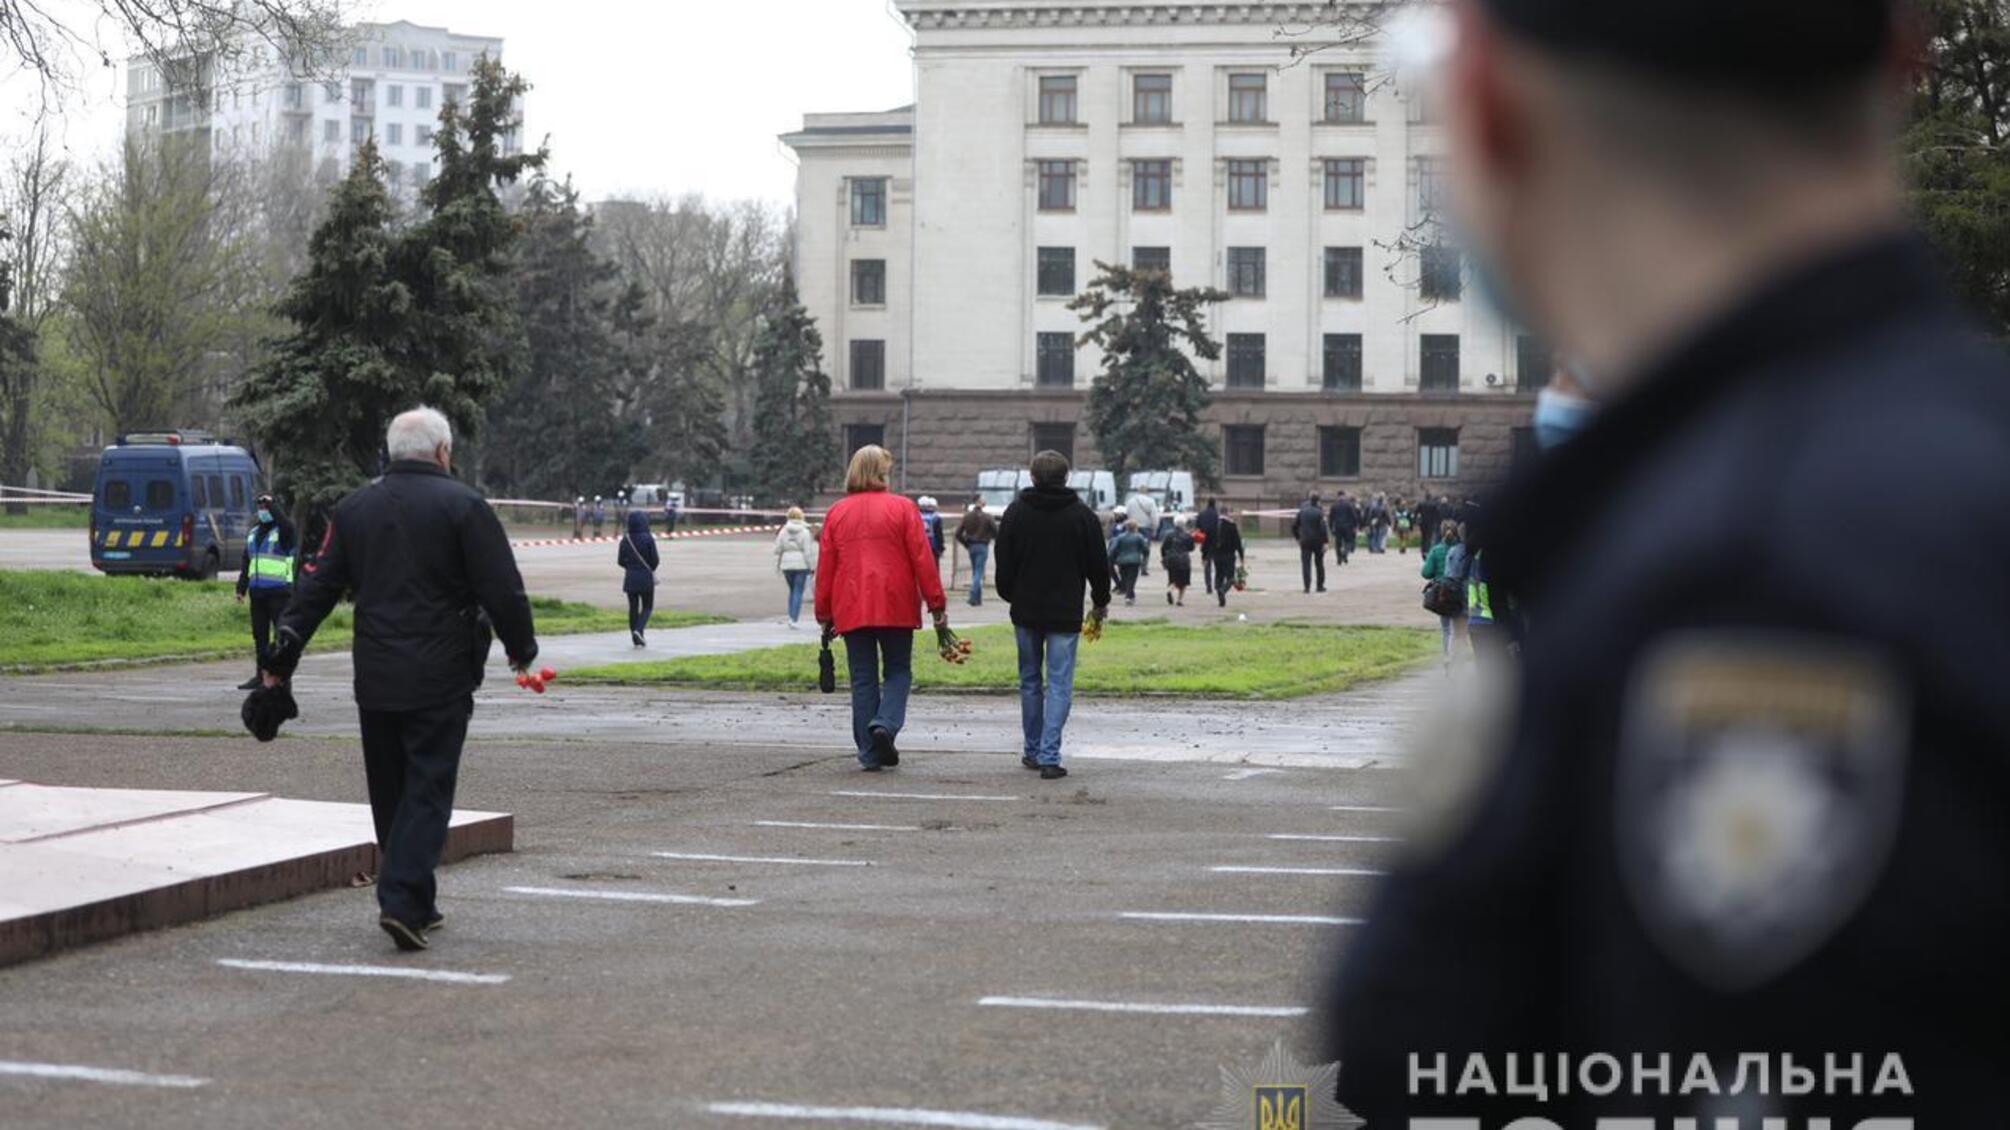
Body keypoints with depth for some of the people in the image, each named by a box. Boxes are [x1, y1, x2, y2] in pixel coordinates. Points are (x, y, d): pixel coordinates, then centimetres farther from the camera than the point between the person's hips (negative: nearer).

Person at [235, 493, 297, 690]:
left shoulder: (282, 531, -2)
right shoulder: (253, 533, 19)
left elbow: (287, 526, -28)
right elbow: (246, 563, 23)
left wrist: (271, 504, -18)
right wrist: (241, 588, 17)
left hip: (279, 591, -7)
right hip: (257, 591, 7)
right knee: (259, 635, 8)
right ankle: (261, 675, 14)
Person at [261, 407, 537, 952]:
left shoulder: (354, 509, 10)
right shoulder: (462, 505, -5)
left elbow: (317, 585, 7)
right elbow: (502, 588, -7)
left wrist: (284, 652, 9)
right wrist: (521, 647, 6)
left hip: (375, 680, 5)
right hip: (440, 678, -5)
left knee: (390, 790, 14)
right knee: (428, 789, -4)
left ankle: (417, 903, 19)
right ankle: (401, 900, -16)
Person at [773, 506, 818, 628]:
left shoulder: (783, 531, 4)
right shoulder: (805, 532, -7)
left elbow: (778, 550, 5)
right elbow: (808, 552, -10)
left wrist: (777, 565, 15)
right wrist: (812, 567, -4)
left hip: (787, 565, 4)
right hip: (801, 565, -4)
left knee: (793, 591, 19)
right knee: (798, 592, -1)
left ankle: (791, 617, 15)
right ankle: (793, 619, -9)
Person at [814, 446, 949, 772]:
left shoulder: (837, 513, 6)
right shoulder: (902, 508, -2)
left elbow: (825, 567, 7)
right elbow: (922, 559, -5)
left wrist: (824, 615, 14)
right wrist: (937, 604, 0)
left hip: (852, 610, 2)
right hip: (896, 607, -2)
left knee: (863, 678, 7)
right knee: (898, 671, 11)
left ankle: (870, 752, 4)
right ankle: (886, 723, -15)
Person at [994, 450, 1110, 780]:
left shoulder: (1016, 512, 1)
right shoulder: (1082, 514, -4)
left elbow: (1003, 564, 5)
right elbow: (1098, 564, 1)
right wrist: (1100, 602, 17)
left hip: (1026, 612, 2)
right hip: (1065, 613, -2)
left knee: (1030, 681, 16)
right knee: (1059, 685, -2)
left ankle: (1033, 750, 23)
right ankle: (1049, 757, -10)